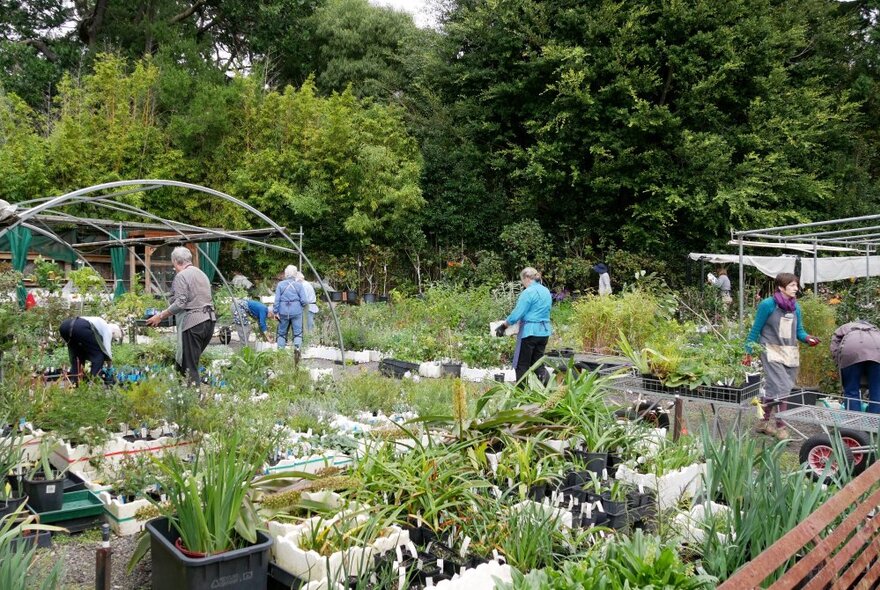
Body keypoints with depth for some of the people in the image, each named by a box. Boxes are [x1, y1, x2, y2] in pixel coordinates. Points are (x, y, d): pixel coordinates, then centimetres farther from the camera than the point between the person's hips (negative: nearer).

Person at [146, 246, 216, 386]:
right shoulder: (202, 274, 19)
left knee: (189, 366, -3)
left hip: (193, 322, -8)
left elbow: (180, 303, -15)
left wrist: (160, 316, -7)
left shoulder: (181, 276, -6)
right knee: (194, 360, 15)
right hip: (209, 320, 8)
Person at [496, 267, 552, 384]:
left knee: (522, 365, 3)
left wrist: (503, 325, -1)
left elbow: (517, 313, -14)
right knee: (537, 362, 14)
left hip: (530, 331, -7)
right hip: (544, 331, 8)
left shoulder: (528, 292, -13)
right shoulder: (546, 291, 12)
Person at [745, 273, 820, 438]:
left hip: (790, 354, 6)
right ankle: (780, 428, -9)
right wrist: (748, 352, -3)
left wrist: (807, 338, -10)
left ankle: (764, 423, 25)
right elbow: (755, 330, -4)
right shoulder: (767, 305, -9)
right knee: (781, 388, -14)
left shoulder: (796, 307, 8)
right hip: (772, 353, -6)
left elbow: (799, 331, 13)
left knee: (773, 389, 13)